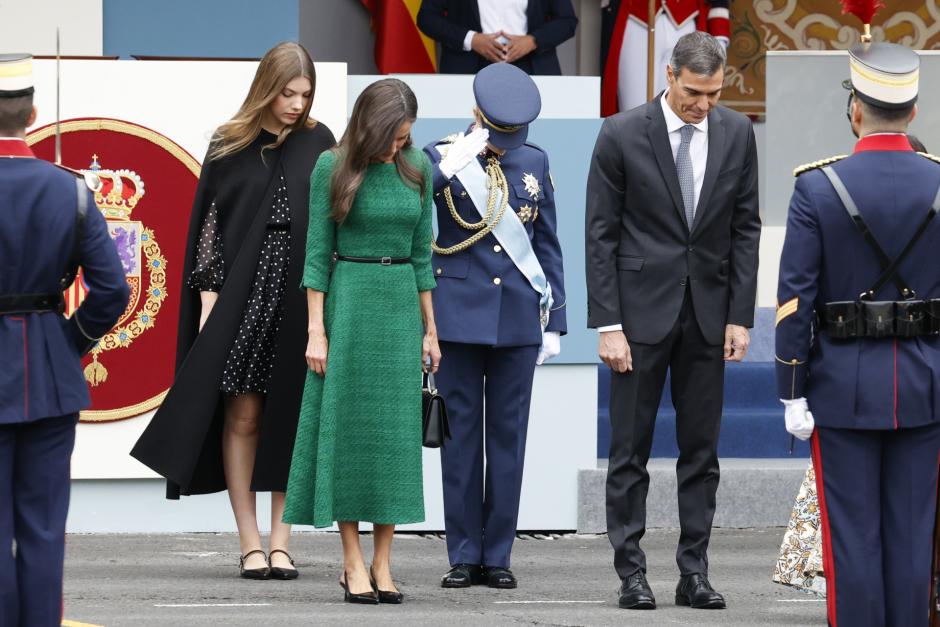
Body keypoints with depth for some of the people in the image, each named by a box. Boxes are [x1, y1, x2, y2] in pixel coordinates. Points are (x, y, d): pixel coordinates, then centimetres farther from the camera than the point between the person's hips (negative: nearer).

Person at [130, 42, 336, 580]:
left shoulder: (318, 143, 5)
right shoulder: (231, 147, 1)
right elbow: (209, 223, 2)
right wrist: (209, 301, -5)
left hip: (300, 301, 1)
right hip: (242, 298, -1)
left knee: (288, 419, 3)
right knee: (242, 417, -2)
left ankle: (281, 541, 7)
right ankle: (251, 544, 2)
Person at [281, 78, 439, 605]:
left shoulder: (417, 168, 5)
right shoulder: (333, 168, -5)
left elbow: (421, 251, 11)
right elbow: (317, 252, -4)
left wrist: (429, 328, 10)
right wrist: (316, 330, -9)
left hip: (401, 305, 3)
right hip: (349, 301, -3)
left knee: (395, 432, 1)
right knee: (348, 428, -2)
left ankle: (383, 563, 4)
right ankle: (353, 563, 1)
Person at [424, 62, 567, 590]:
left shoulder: (535, 162, 8)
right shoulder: (442, 156, -1)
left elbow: (548, 245, 11)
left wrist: (554, 320, 8)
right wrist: (449, 167, -26)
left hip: (518, 318, 2)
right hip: (460, 315, -2)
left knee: (508, 435, 4)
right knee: (461, 433, 1)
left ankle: (498, 555, 9)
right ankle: (464, 555, 7)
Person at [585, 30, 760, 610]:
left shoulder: (737, 134, 2)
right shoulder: (622, 135, -7)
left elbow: (746, 230, 6)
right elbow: (600, 235, -6)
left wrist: (740, 316, 0)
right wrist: (608, 324, -10)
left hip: (708, 311, 3)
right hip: (642, 311, -3)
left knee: (702, 449, 5)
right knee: (630, 449, 1)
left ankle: (695, 572, 9)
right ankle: (632, 574, 5)